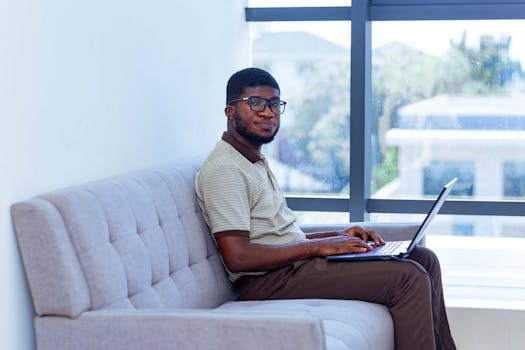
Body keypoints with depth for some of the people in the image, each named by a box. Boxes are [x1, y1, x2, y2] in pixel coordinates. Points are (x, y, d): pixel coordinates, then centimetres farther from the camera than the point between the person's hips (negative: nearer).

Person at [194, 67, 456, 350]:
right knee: (410, 278, -19)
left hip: (294, 262, 10)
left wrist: (338, 236, 8)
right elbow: (238, 257, -23)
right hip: (269, 280, -10)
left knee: (424, 258, 8)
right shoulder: (224, 169, -14)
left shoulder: (256, 162, 19)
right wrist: (318, 246, -18)